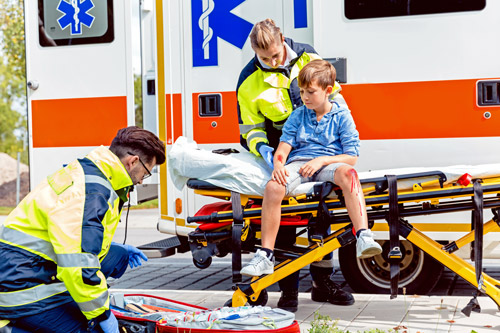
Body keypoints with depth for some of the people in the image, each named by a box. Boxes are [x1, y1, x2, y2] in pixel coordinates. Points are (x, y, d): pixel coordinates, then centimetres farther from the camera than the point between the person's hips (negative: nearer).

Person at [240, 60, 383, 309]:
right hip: (298, 163, 2)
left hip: (327, 164, -2)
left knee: (348, 173, -38)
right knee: (273, 188, -30)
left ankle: (364, 237, -45)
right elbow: (284, 146, 10)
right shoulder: (298, 115, 17)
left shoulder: (342, 117, 8)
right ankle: (266, 255, -24)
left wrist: (321, 160, -13)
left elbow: (351, 157, 2)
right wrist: (278, 164, -13)